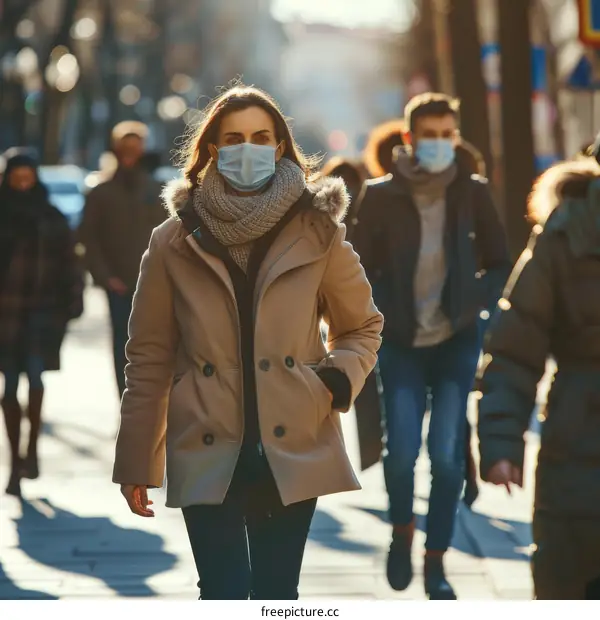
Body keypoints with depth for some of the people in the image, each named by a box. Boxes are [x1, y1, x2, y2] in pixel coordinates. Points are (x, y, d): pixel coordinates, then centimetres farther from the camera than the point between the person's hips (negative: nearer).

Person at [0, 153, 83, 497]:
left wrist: (74, 298, -4)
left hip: (43, 309, -1)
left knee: (35, 371, -22)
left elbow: (70, 263, 7)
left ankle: (33, 447, -10)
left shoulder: (52, 219, 5)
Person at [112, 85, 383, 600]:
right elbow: (149, 357, 6)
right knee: (224, 598, -9)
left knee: (277, 597, 7)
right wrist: (136, 461, 5)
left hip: (293, 451, 1)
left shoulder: (318, 233, 3)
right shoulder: (175, 242, 2)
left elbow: (362, 326, 15)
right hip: (209, 456, -1)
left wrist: (339, 378, -6)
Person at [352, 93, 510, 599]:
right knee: (402, 452, -9)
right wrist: (385, 313, -11)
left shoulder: (473, 192, -2)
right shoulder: (382, 195, -4)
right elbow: (360, 267, 2)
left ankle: (436, 561, 9)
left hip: (457, 342, 0)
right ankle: (402, 531, 22)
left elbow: (499, 264, 6)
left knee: (447, 456, -6)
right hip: (402, 343, 0)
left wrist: (471, 306, -8)